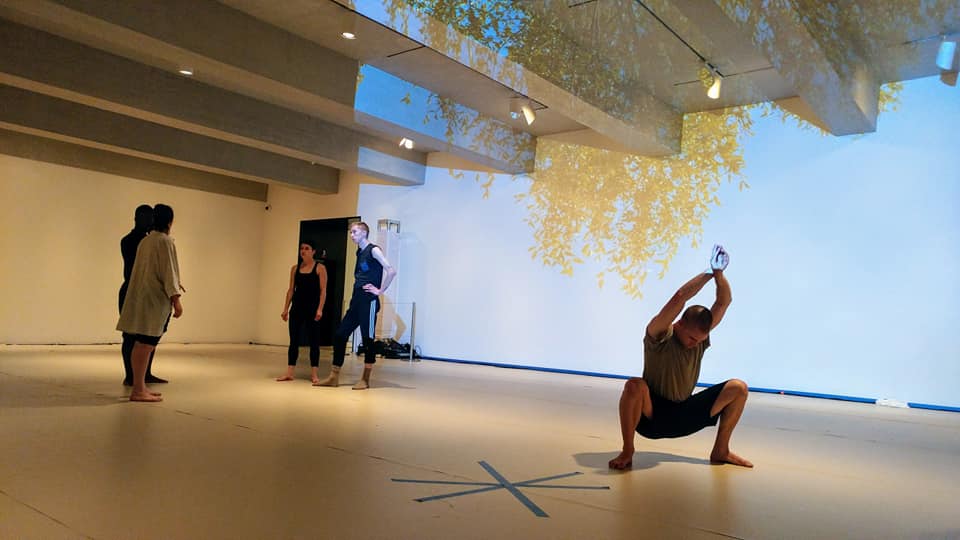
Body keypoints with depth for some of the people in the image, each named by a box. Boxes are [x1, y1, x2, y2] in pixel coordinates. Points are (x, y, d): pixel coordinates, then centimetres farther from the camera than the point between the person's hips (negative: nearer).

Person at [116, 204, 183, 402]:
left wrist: (173, 284, 39)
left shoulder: (145, 241, 16)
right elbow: (168, 270, -15)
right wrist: (176, 298, -15)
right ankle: (138, 390, -6)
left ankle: (140, 387, 19)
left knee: (141, 344, 12)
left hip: (141, 297, 9)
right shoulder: (165, 241, -11)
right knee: (146, 344, -8)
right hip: (155, 299, -9)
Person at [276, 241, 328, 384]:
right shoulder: (295, 268, 9)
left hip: (312, 308, -4)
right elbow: (291, 289, 11)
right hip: (297, 307, 4)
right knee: (294, 340, 5)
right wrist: (285, 309, 5)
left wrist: (320, 309, -16)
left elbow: (323, 291, -7)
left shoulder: (320, 268, -2)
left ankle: (314, 374, 6)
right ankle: (289, 372, 9)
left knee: (313, 341, 1)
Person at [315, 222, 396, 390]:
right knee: (339, 335, 4)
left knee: (368, 339, -1)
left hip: (369, 302, -8)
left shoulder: (374, 250, -7)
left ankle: (365, 380, 8)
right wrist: (357, 285, 15)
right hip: (356, 301, 8)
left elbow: (391, 271, -19)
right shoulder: (359, 252, 17)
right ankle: (334, 377, 11)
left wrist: (380, 290, -15)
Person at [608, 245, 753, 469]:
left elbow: (724, 301, -8)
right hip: (651, 417, -5)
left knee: (738, 387, -6)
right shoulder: (659, 336, -16)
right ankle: (627, 452, -22)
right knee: (635, 385, -39)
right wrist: (708, 274, -25)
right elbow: (679, 297, -31)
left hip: (684, 416, 5)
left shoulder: (701, 334, 1)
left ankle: (721, 450, 4)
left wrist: (719, 274, -24)